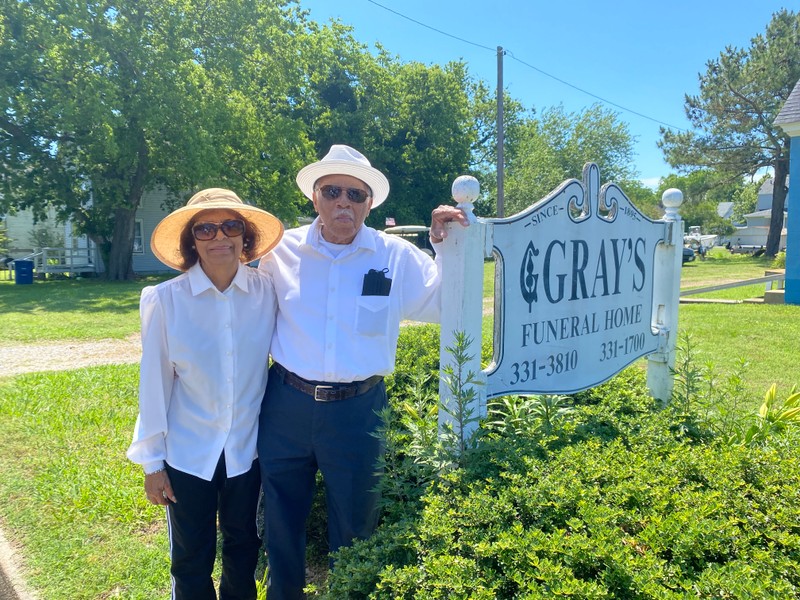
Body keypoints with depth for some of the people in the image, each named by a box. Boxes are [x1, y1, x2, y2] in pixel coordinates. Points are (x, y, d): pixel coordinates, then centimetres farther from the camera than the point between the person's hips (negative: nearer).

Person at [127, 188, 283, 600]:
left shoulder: (266, 292, -11)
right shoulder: (165, 299, -13)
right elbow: (154, 383, -8)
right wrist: (152, 462, -2)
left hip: (247, 450, 2)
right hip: (188, 454, -1)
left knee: (243, 549, 21)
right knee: (191, 561, 15)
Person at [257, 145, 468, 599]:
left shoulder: (397, 257, -2)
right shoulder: (283, 251, 0)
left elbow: (445, 306, 3)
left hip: (358, 409, -1)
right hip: (286, 404, 1)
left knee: (354, 528, 17)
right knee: (282, 523, 19)